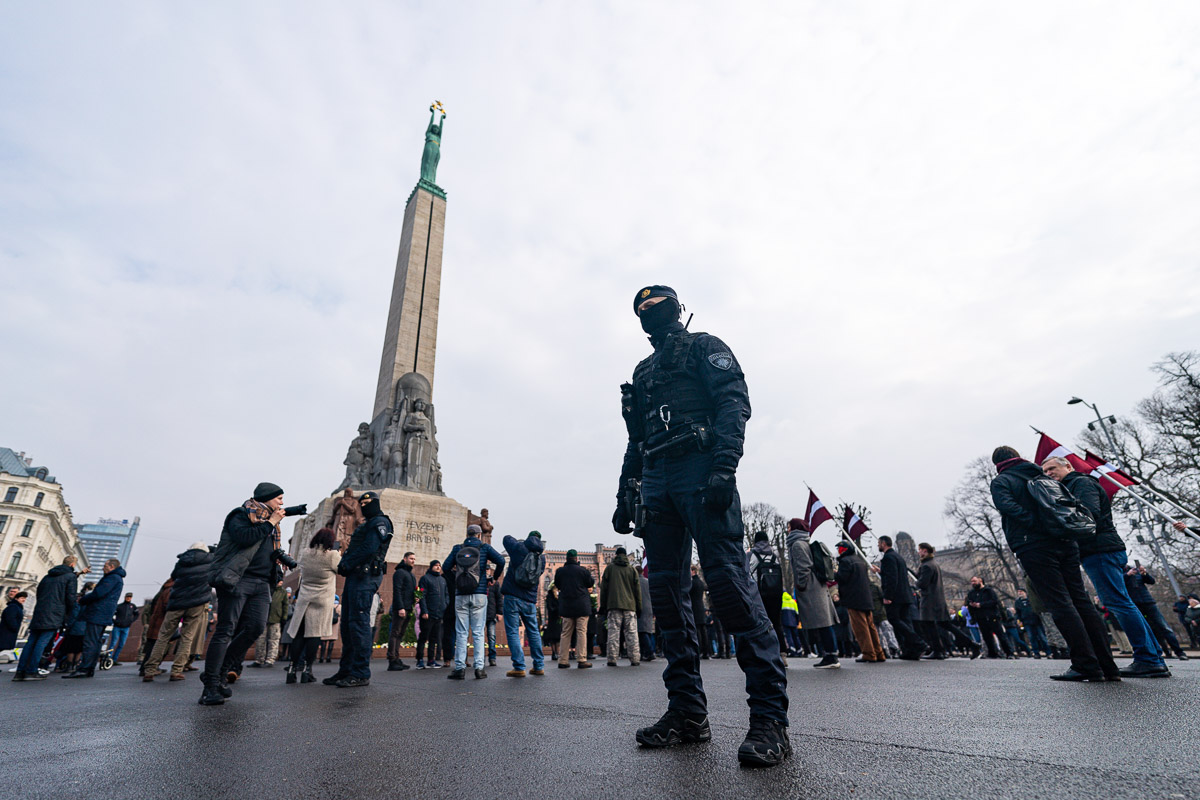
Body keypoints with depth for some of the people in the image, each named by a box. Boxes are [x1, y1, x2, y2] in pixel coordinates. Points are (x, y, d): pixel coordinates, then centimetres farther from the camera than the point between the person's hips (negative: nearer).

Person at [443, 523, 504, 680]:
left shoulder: (457, 548, 9)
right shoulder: (484, 547, 4)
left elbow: (446, 567, 3)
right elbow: (500, 560, -7)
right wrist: (496, 576, 10)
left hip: (461, 595, 1)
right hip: (479, 595, -1)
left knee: (461, 633, 5)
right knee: (478, 632, 4)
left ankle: (460, 668, 3)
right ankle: (479, 668, 1)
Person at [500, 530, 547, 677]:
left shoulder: (519, 548, -3)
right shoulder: (541, 558, 7)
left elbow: (507, 538, 13)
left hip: (512, 597, -4)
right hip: (530, 600, 4)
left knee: (512, 632, 1)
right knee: (533, 632, 14)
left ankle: (519, 668, -2)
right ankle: (539, 666, 17)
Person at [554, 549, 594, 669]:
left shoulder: (559, 571, 0)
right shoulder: (582, 570, -8)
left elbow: (557, 585, 14)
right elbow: (591, 583, 5)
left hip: (566, 607, 3)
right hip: (581, 606, -3)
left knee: (565, 633, 10)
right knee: (581, 632, 0)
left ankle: (562, 661, 9)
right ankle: (581, 660, -3)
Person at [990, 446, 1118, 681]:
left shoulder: (1001, 481, 1)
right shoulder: (1044, 477, 20)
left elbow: (1008, 506, -18)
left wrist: (1036, 525, -14)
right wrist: (1062, 529, 13)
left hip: (1034, 548, -6)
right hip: (1066, 545, 7)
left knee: (1061, 605, -5)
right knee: (1082, 601, 9)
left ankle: (1087, 666, -5)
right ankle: (1107, 666, 12)